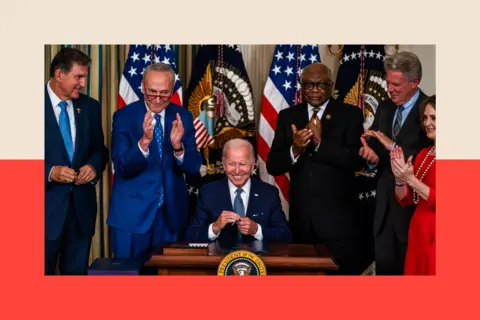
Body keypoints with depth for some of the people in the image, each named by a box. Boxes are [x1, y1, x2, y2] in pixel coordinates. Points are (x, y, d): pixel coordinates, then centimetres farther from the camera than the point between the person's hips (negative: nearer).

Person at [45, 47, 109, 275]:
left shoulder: (90, 106, 8)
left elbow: (99, 149, 13)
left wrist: (94, 165, -7)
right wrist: (50, 172, -21)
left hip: (82, 205, 4)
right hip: (49, 205, -4)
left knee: (77, 271, 13)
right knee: (44, 270, 7)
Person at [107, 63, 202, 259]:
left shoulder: (183, 117, 0)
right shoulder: (123, 116, -7)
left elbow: (194, 167, -4)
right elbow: (122, 167, -15)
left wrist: (178, 146, -23)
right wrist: (144, 141, -32)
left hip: (171, 213, 3)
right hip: (131, 213, -2)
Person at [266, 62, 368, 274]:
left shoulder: (350, 115, -1)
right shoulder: (287, 116, 7)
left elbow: (357, 160, -13)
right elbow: (272, 166, 2)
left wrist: (321, 142, -23)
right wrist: (294, 150, -17)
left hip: (339, 218, -3)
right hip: (301, 218, 3)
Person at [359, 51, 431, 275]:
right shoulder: (385, 107, 9)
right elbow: (372, 145, 4)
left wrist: (393, 146, -27)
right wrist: (370, 154, -18)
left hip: (414, 205, -6)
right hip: (385, 205, 6)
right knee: (384, 266, 14)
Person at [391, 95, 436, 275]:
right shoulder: (423, 154, 11)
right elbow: (405, 200, 10)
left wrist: (411, 179, -19)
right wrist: (400, 178, -8)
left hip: (434, 237, -7)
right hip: (418, 234, 7)